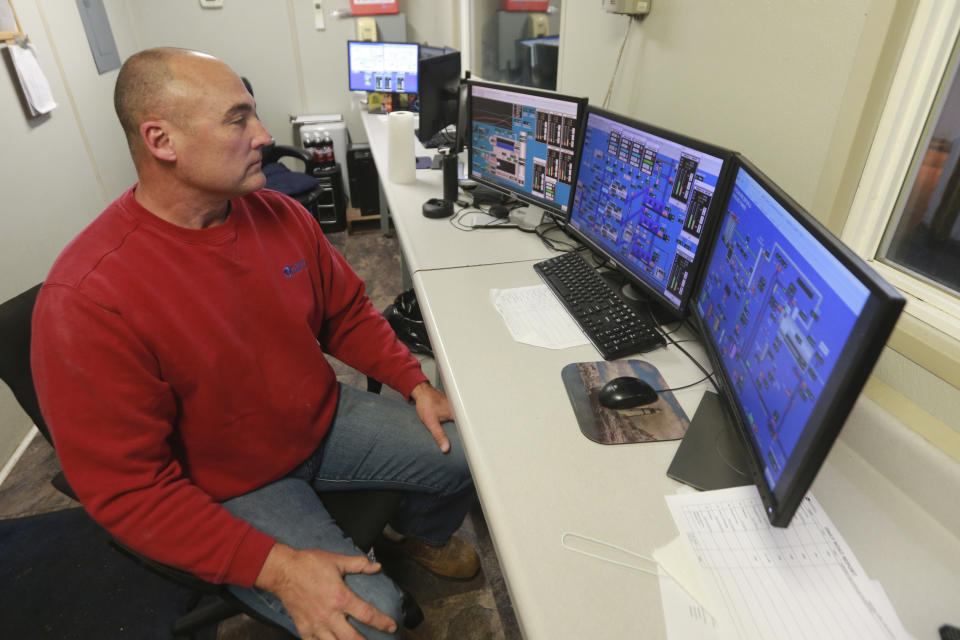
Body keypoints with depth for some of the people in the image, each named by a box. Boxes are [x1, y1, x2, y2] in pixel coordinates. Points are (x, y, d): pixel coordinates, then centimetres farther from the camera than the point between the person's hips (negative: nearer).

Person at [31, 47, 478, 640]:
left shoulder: (281, 214, -6)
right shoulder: (85, 301, -26)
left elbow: (347, 312, 6)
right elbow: (128, 488, -21)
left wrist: (416, 383, -6)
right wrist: (275, 567, -27)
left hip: (326, 419, 6)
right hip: (229, 490, -5)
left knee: (470, 453, 1)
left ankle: (423, 530, 36)